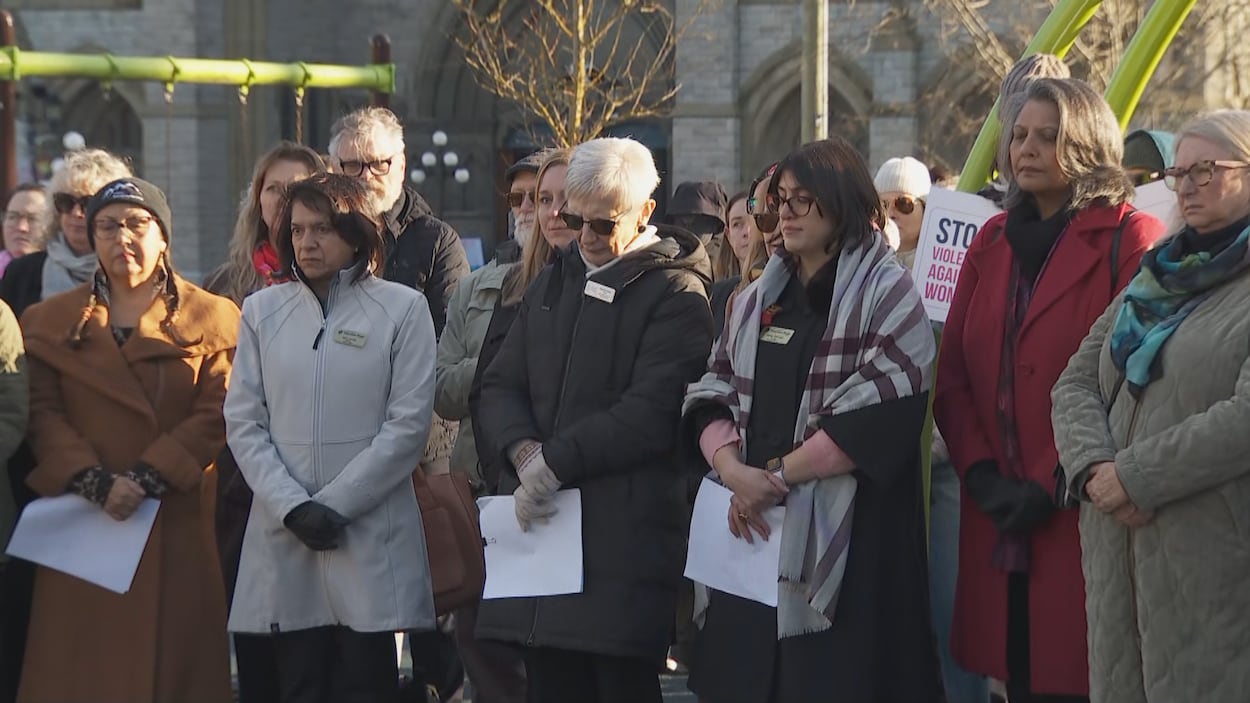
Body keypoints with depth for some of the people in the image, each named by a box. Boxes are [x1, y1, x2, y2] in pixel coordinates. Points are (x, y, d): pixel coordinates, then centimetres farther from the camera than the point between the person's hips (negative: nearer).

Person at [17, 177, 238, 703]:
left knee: (175, 655, -3)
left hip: (178, 524, -1)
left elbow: (216, 412, -3)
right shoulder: (50, 321, 12)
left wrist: (148, 477, -14)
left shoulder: (212, 318, 7)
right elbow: (43, 413, 2)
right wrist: (93, 481, -15)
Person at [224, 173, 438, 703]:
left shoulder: (402, 309, 2)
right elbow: (243, 423, 5)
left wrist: (335, 504, -9)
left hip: (370, 536, -2)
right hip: (283, 540, 2)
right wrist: (293, 507, -8)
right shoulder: (262, 310, 11)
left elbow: (408, 425, -3)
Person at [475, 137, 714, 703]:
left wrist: (555, 462, -14)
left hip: (624, 535, -6)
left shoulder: (676, 293, -4)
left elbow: (651, 414, -14)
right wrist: (524, 452, -6)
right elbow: (500, 386, 15)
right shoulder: (553, 283, 19)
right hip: (539, 520, 6)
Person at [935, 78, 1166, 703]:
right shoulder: (993, 241, 16)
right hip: (999, 519, 5)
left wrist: (1050, 485, -15)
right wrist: (982, 475, -4)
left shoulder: (1129, 240, -3)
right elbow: (953, 374, 11)